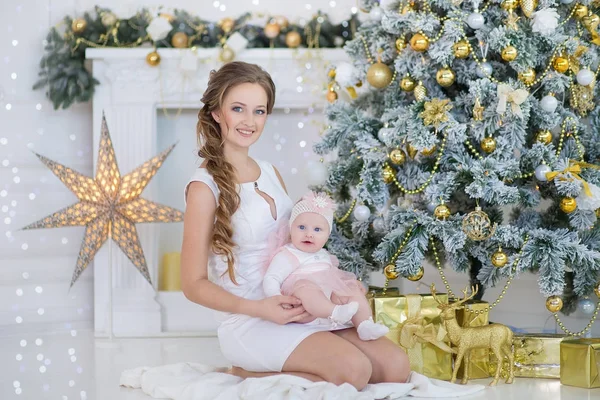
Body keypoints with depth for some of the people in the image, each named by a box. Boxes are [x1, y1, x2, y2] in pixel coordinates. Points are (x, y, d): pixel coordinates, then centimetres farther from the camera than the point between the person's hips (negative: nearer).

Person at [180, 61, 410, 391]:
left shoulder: (270, 174, 11)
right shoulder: (205, 187, -10)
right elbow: (194, 284, -9)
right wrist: (259, 308, -22)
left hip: (299, 312, 7)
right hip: (249, 324, -7)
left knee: (395, 366, -8)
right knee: (355, 368, -26)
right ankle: (250, 374, -5)